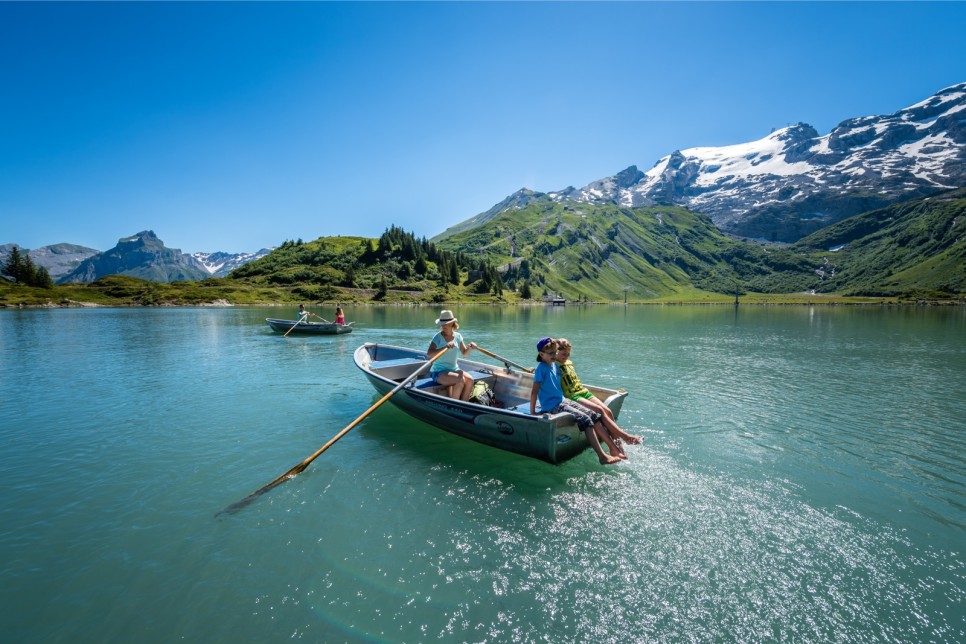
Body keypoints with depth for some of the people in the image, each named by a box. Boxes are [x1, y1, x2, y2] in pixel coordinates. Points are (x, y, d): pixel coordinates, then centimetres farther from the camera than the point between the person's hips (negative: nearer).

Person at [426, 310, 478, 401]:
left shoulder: (457, 336, 5)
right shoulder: (438, 337, -11)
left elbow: (464, 352, 16)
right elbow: (429, 354, -26)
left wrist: (470, 347, -7)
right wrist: (445, 347, -38)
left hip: (454, 369, 5)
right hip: (439, 372, -5)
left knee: (470, 379, -21)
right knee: (460, 380, -29)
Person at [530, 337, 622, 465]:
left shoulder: (555, 365, 9)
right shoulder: (541, 368, -16)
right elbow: (534, 391, -18)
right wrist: (532, 412, -18)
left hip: (563, 401, 8)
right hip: (552, 406, -8)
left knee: (594, 416, -1)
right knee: (586, 420, -22)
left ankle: (613, 448, 4)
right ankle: (602, 457, -22)